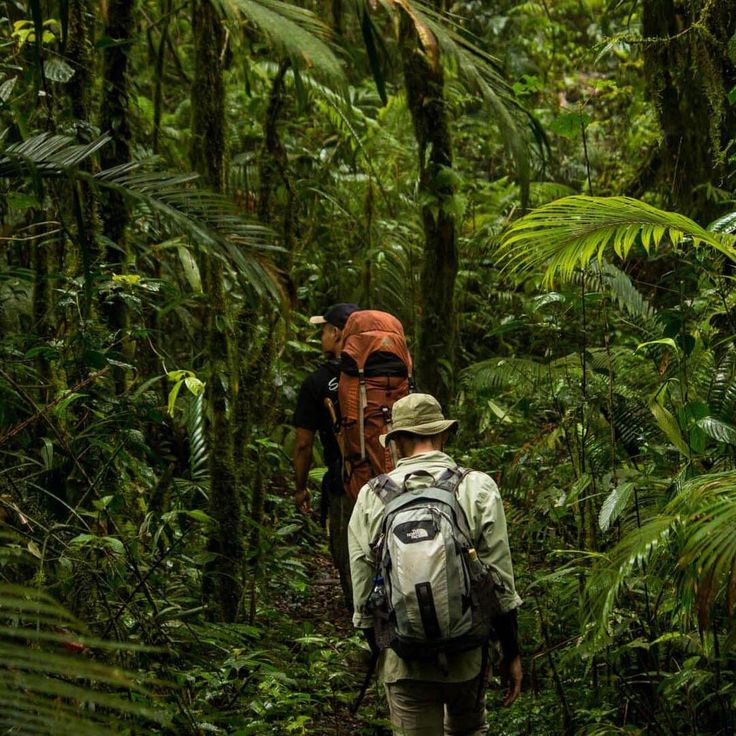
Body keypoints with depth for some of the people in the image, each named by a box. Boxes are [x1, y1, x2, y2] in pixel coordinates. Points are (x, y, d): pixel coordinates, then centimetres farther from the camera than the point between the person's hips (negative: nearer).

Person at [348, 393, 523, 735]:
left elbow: (362, 592, 3)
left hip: (403, 658, 0)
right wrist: (511, 654, 5)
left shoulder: (371, 497, -1)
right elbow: (500, 581, -5)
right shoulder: (478, 488, -4)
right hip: (466, 655, 0)